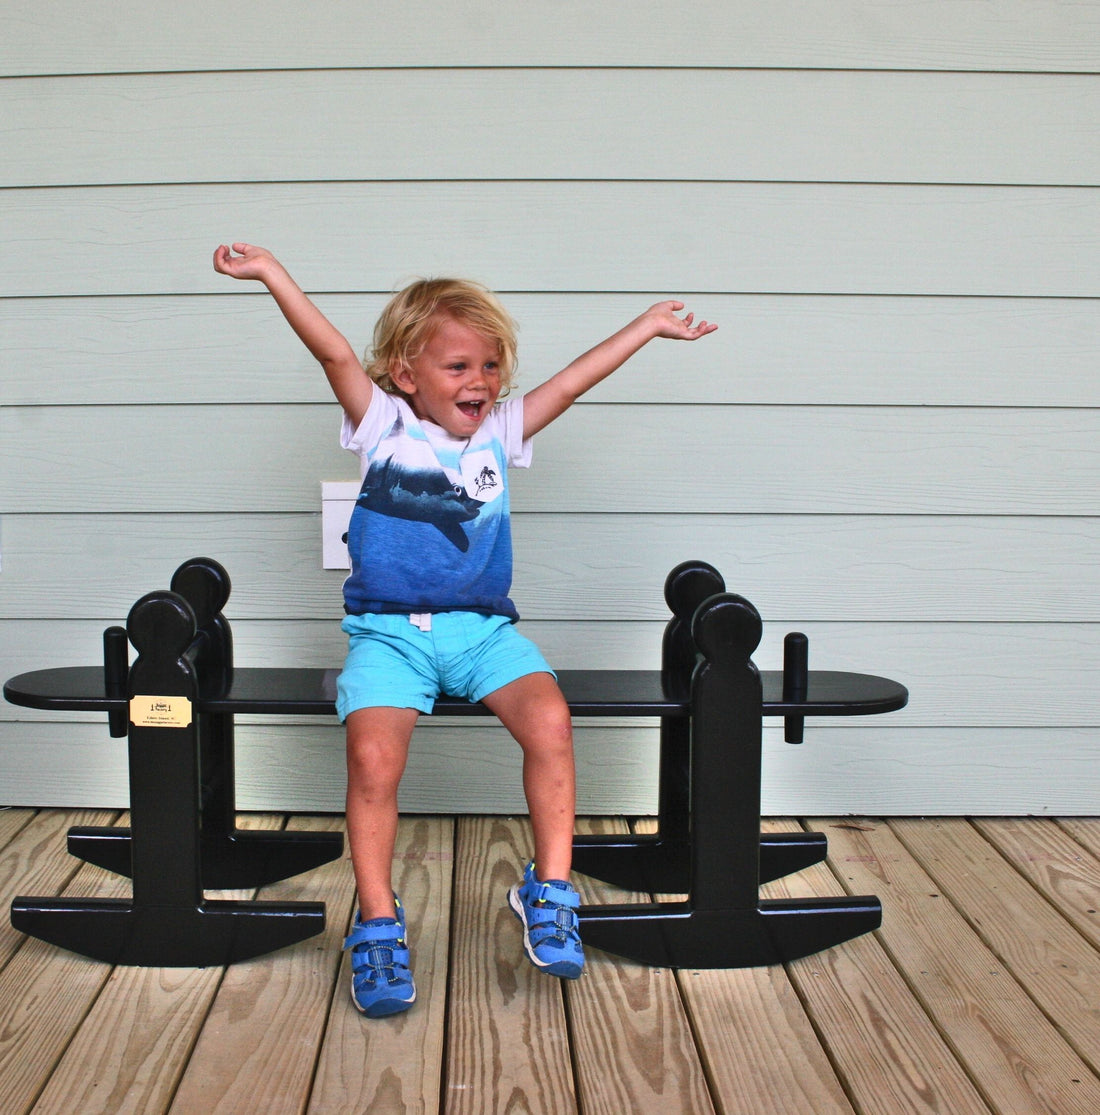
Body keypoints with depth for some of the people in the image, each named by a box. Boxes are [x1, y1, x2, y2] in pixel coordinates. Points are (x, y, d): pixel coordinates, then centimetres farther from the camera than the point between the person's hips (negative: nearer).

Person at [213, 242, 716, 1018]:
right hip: (389, 629, -2)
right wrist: (273, 273, -12)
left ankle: (550, 889, -10)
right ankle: (377, 922, -9)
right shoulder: (384, 429, 6)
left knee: (549, 718, -24)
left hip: (483, 627, 2)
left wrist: (649, 325, 22)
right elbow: (336, 353, -3)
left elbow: (574, 381, 17)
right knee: (373, 753, -25)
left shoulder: (499, 434, 14)